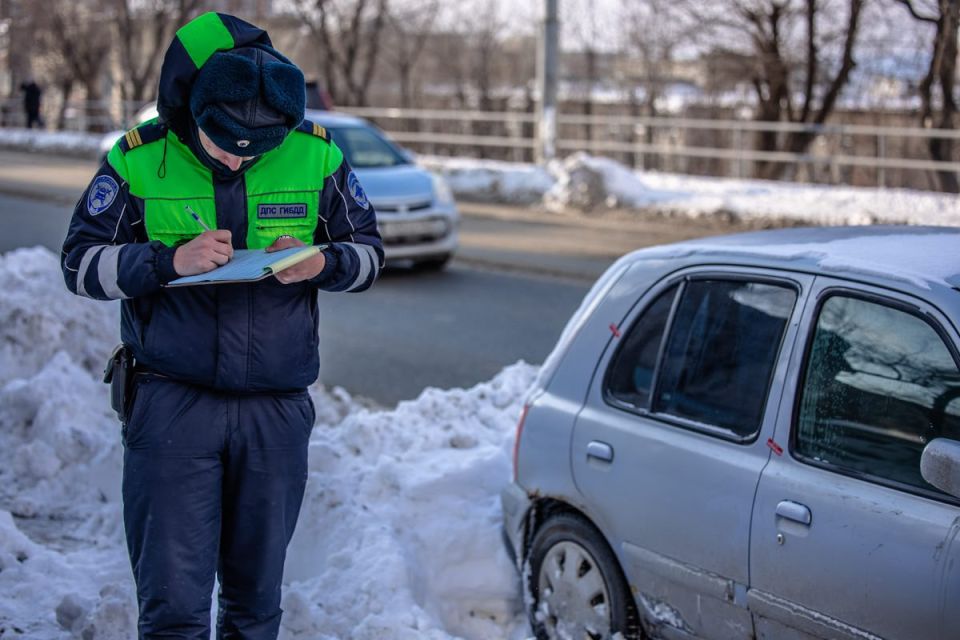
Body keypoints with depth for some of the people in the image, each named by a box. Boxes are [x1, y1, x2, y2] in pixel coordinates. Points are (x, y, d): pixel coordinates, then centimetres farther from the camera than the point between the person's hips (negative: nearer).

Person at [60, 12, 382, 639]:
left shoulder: (317, 156, 0)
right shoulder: (138, 159, -4)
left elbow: (368, 251, 10)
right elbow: (81, 263, -1)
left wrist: (322, 263, -13)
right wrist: (170, 260, -18)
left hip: (277, 407, 2)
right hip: (172, 400, -2)